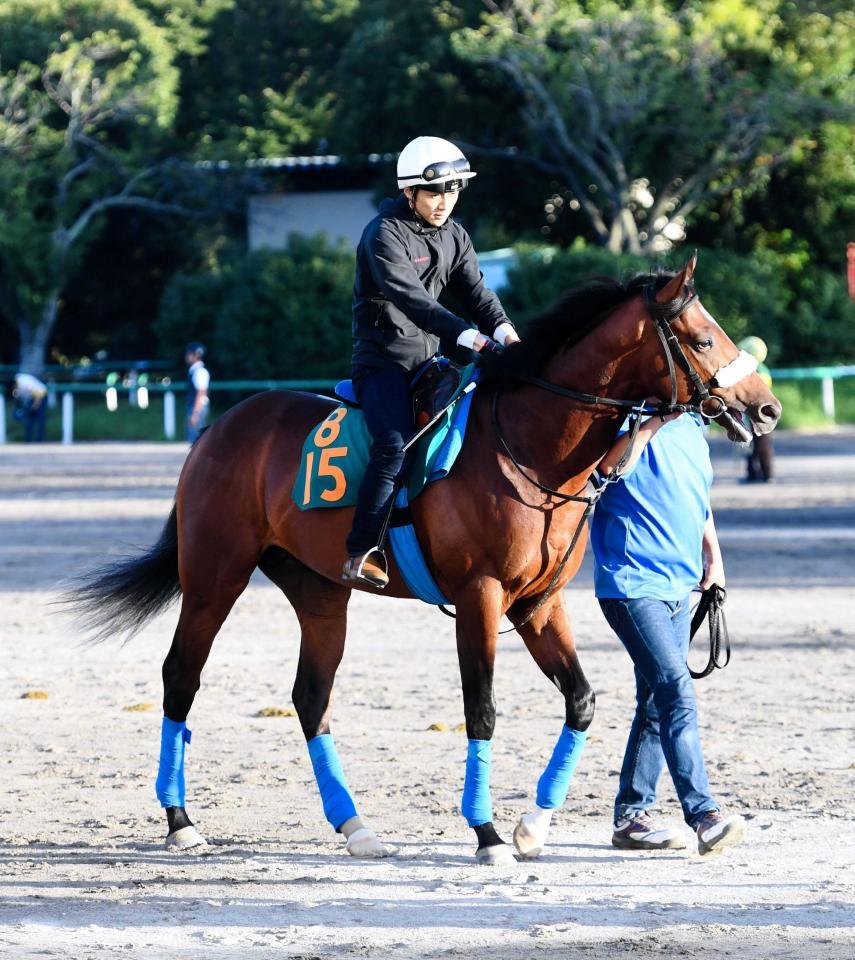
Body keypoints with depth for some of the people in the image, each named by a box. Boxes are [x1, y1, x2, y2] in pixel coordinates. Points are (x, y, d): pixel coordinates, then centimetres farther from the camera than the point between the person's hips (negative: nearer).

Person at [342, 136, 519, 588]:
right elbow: (412, 300, -25)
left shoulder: (454, 237, 12)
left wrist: (505, 332, -18)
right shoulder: (385, 234, -13)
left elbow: (476, 292, 4)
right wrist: (471, 337, -34)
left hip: (430, 360, 8)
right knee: (396, 445, -28)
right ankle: (361, 554, -29)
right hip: (383, 362, -8)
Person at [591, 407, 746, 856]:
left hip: (678, 585, 9)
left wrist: (713, 557, 22)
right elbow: (611, 467, -29)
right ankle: (704, 816, -23)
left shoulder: (692, 429, 13)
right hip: (631, 584, -9)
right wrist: (652, 423, -31)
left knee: (658, 702, 11)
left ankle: (631, 816, 19)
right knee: (677, 692, -18)